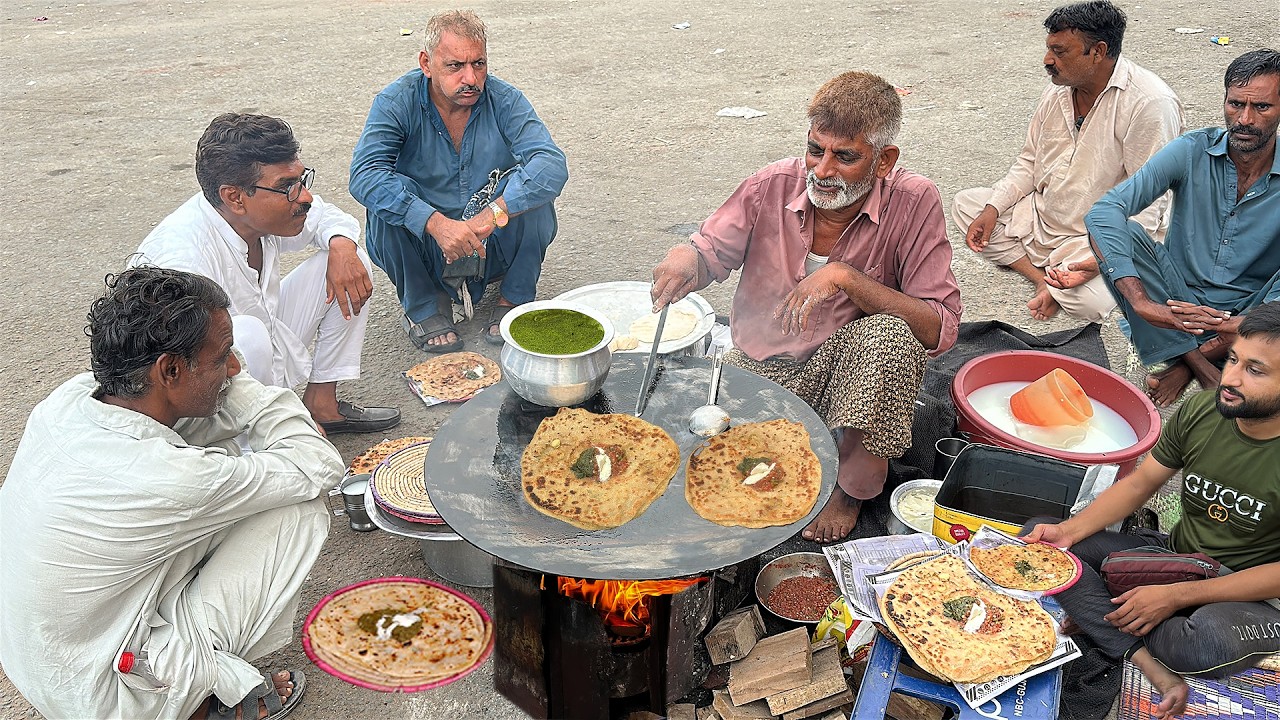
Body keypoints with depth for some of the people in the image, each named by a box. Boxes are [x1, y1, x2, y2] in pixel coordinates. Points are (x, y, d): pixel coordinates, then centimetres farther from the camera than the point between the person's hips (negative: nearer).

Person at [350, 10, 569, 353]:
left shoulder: (504, 100, -13)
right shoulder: (397, 102, -14)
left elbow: (553, 165, -28)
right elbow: (364, 175, -29)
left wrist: (491, 215, -42)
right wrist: (437, 223, -42)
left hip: (492, 248, 0)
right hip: (426, 252, 0)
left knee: (529, 186, -25)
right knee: (386, 199, -27)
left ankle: (513, 299, -4)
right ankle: (424, 306, -6)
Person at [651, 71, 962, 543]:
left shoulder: (913, 203, -15)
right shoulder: (774, 186, -9)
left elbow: (940, 330, -20)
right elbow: (711, 253, 4)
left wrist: (844, 276, -30)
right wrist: (686, 259, -22)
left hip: (856, 379, -1)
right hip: (760, 368, 1)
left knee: (889, 334, -34)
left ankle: (853, 489, -9)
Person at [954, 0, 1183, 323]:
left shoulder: (1150, 103, -21)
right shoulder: (1057, 90, 2)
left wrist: (1102, 260, -32)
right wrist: (992, 209, -2)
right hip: (1039, 217, 8)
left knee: (1089, 301, -34)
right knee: (965, 203, -2)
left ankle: (1057, 286, 4)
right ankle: (1044, 278, -11)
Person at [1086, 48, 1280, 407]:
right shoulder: (1192, 151, -9)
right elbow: (1103, 211, -23)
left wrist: (1247, 325, -39)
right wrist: (1141, 302, -35)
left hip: (1248, 314, -1)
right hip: (1177, 302, 1)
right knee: (1123, 233, -25)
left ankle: (1183, 363, -20)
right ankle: (1200, 366, -25)